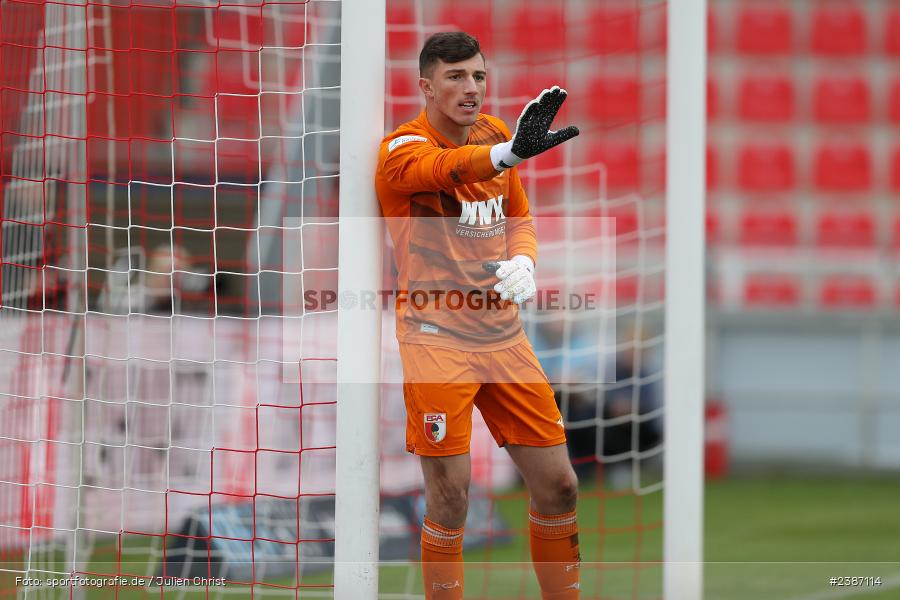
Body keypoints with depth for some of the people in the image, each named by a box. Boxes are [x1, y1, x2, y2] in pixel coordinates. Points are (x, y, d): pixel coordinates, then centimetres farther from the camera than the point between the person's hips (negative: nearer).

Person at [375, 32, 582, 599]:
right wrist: (511, 152, -59)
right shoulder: (402, 150, -13)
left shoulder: (494, 133, 7)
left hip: (503, 334, 6)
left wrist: (523, 261, -6)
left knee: (558, 484, 6)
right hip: (436, 337, -6)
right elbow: (447, 168, -37)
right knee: (451, 500, -6)